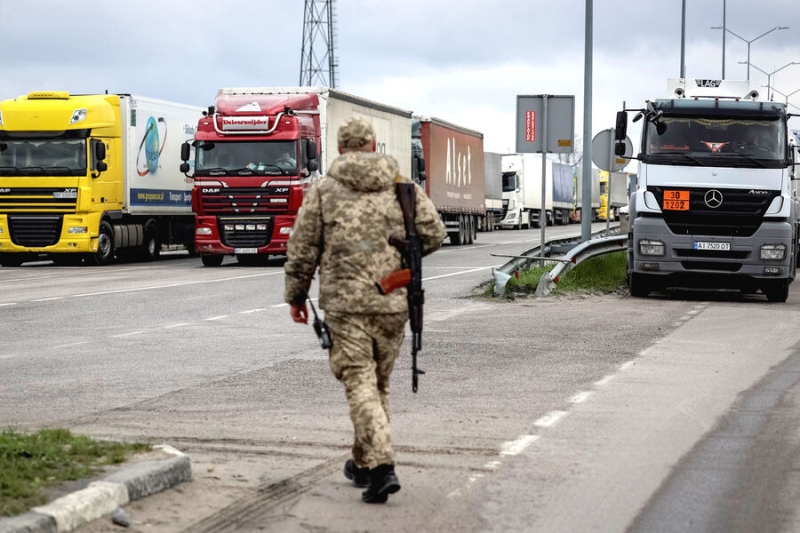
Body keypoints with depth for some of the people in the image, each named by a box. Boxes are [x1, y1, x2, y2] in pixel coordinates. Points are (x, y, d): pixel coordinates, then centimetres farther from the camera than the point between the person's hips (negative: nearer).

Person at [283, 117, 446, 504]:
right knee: (378, 384, 16)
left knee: (360, 384, -4)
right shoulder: (402, 185, 8)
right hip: (393, 302, 3)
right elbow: (433, 234, 3)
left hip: (344, 301, -3)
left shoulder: (323, 189, 2)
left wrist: (295, 295, 14)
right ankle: (363, 463, 28)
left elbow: (302, 248, 2)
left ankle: (381, 467, -20)